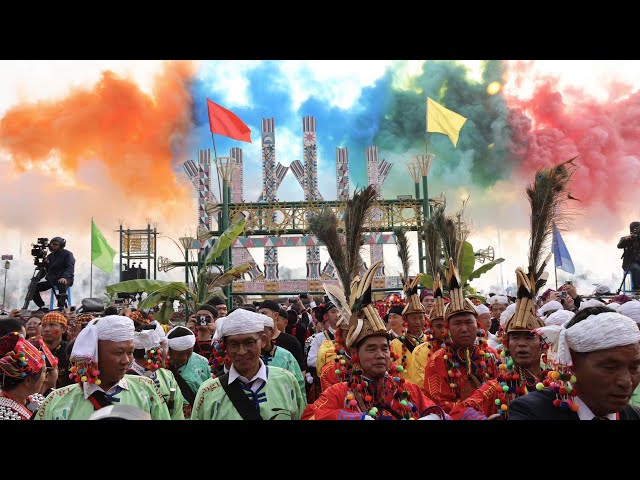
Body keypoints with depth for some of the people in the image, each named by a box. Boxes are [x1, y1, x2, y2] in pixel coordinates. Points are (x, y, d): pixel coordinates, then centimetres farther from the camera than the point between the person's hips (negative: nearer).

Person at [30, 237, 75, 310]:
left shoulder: (67, 254, -3)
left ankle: (61, 307, -37)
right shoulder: (50, 256, 17)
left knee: (62, 284, -42)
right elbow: (44, 270, 18)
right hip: (51, 280, 7)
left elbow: (70, 267, -17)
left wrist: (64, 277, -34)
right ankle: (42, 307, 6)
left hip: (64, 280, -7)